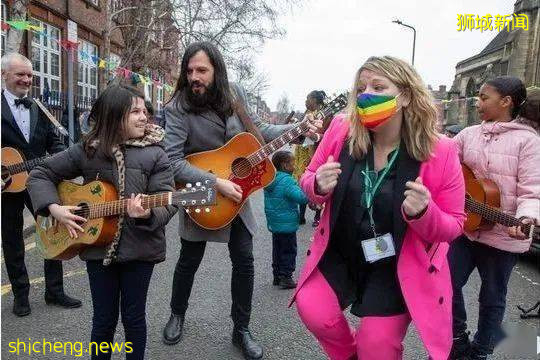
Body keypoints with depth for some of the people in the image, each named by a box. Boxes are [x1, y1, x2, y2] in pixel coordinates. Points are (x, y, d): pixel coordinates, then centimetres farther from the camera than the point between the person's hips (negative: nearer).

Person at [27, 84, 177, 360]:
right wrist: (54, 207, -7)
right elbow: (40, 175, 8)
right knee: (104, 319, 14)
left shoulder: (155, 155, -6)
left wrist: (148, 214, -33)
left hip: (140, 249, -1)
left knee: (133, 317, 11)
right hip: (98, 247, 2)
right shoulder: (87, 151, 0)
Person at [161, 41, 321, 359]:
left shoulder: (235, 94, -5)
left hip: (237, 191, 4)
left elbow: (256, 129, 9)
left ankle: (242, 330, 23)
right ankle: (177, 315, 40)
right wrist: (216, 183, -30)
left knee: (244, 261, 5)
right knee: (190, 260, 13)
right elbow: (173, 160, -25)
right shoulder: (179, 107, -19)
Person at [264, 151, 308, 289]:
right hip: (287, 224, -8)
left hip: (274, 223, 8)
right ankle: (285, 278, 8)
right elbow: (301, 197, -28)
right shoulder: (286, 180, -21)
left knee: (277, 250, 18)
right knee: (288, 251, 4)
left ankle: (277, 276, 27)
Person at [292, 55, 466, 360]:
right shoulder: (342, 131, -11)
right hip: (339, 254, 2)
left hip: (398, 267, -2)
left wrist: (423, 213, -31)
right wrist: (319, 186, -22)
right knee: (311, 309, -12)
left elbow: (454, 226, -9)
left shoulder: (439, 152, -17)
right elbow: (308, 181, 3)